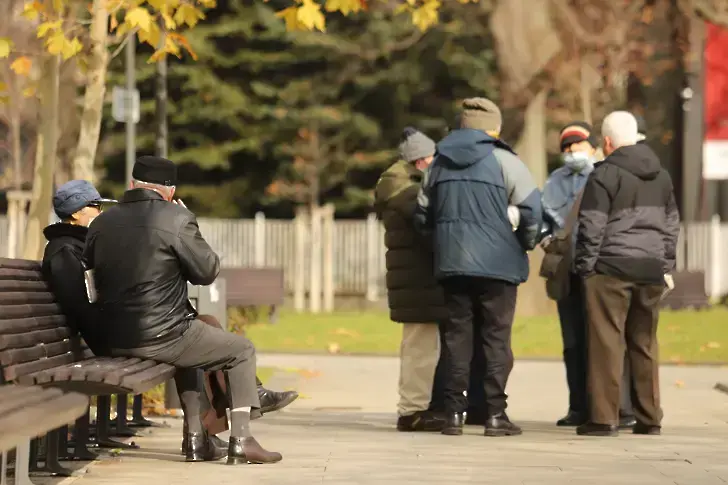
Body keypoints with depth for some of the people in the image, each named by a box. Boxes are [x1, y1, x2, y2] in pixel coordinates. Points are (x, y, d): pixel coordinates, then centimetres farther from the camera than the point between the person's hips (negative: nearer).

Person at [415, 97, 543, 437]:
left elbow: (422, 216, 18)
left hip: (451, 264, 4)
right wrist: (526, 243, 4)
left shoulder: (439, 163, 12)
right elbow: (531, 207, -11)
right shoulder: (503, 160, -4)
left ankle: (454, 413, 6)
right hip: (497, 264, -4)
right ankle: (495, 414, -1)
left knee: (456, 336, 9)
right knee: (497, 337, 2)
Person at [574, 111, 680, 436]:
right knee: (645, 344, 12)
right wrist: (665, 264, 22)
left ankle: (604, 418, -7)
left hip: (613, 267, -6)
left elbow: (592, 227, -10)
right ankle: (649, 419, 13)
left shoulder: (605, 175, -7)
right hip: (651, 270, 6)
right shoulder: (661, 176, 15)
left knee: (607, 343, -5)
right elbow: (671, 224, 20)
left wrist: (585, 266, -3)